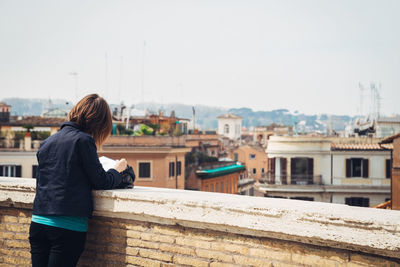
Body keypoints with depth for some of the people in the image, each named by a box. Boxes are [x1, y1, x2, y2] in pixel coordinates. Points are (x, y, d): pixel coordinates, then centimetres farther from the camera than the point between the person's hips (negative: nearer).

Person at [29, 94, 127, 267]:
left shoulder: (47, 142, 14)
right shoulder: (83, 140, -7)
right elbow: (100, 181, -4)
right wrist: (117, 171, 18)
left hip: (38, 221, 6)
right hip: (68, 226, -6)